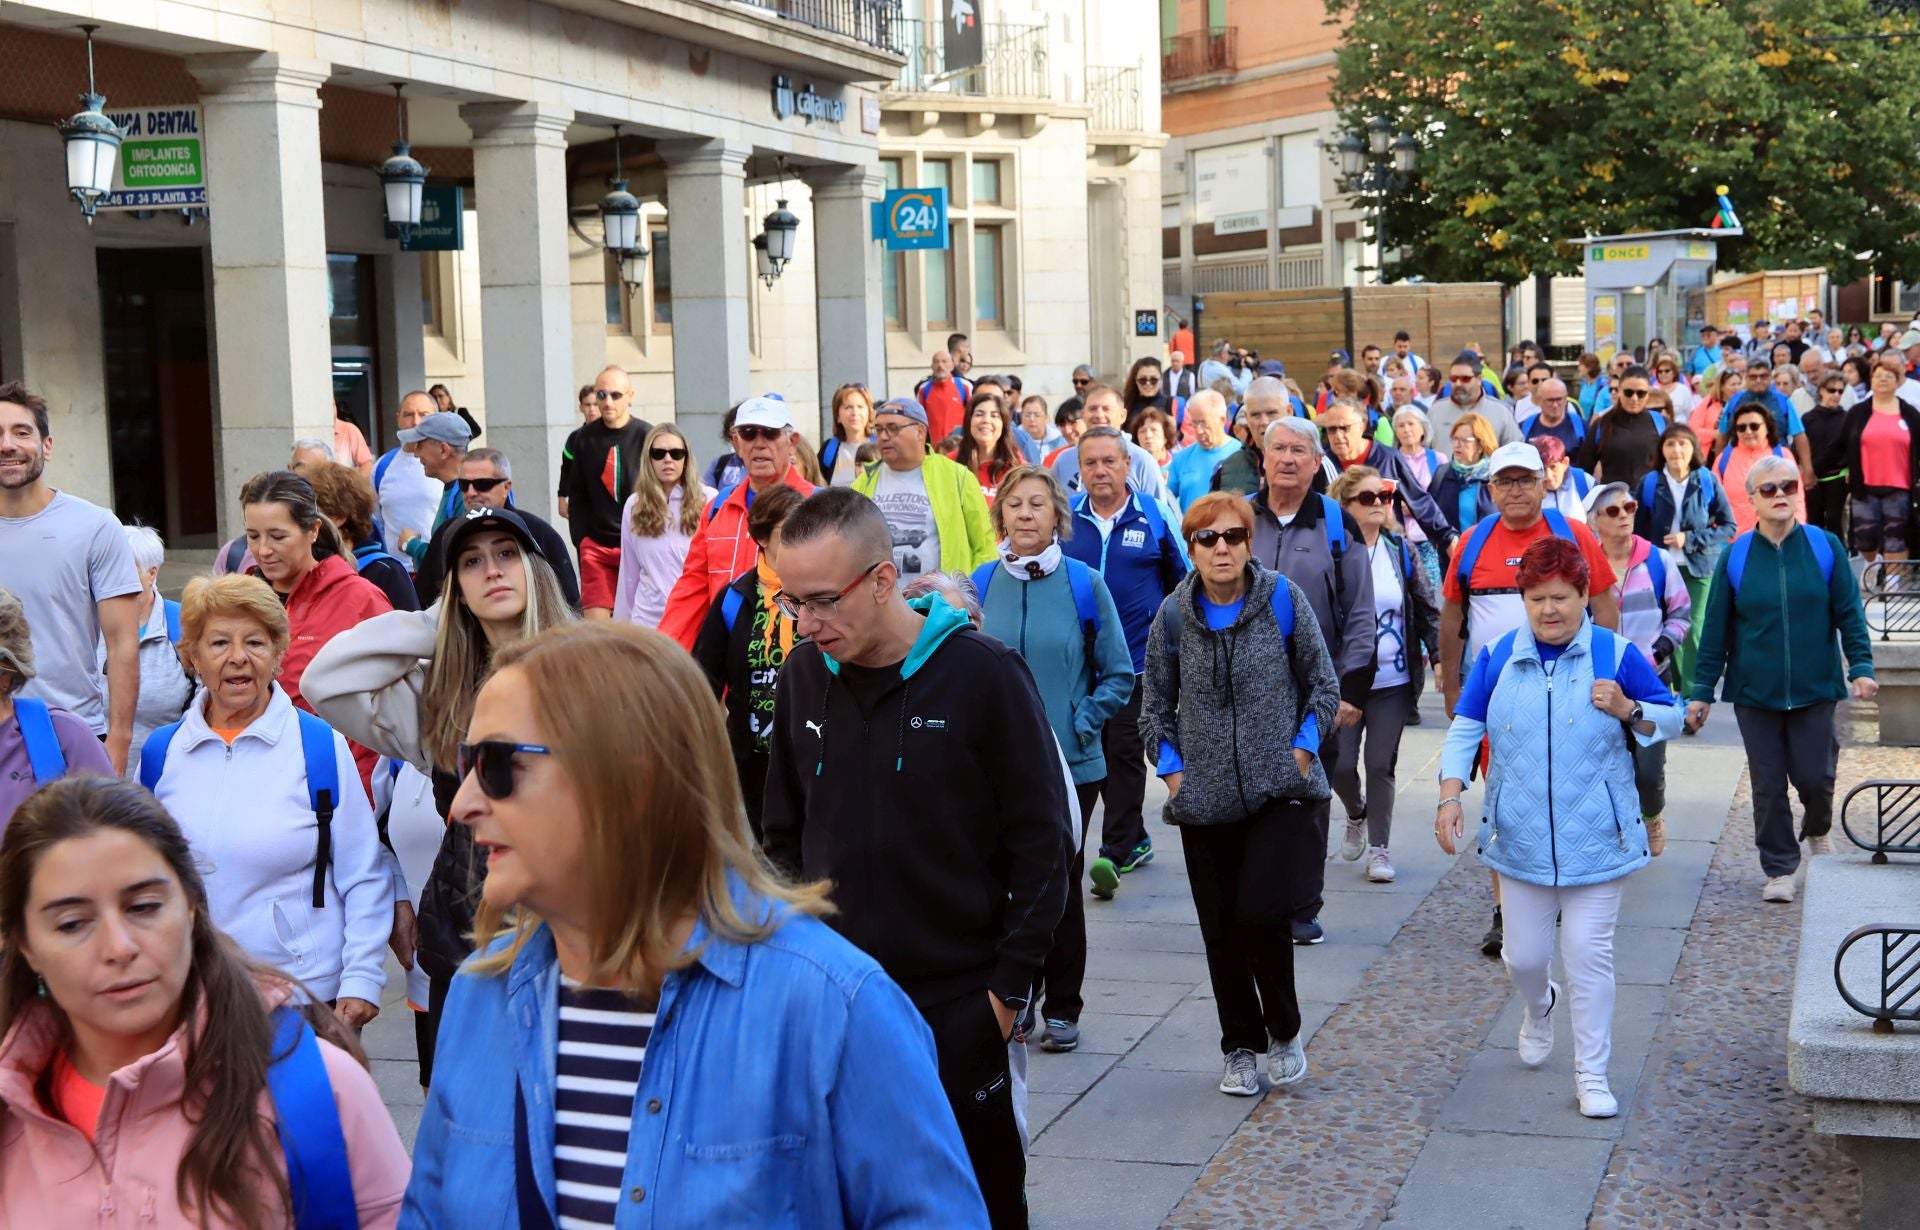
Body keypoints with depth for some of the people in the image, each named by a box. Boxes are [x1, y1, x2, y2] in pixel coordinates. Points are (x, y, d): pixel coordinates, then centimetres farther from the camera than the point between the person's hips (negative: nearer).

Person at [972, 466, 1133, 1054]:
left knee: (1061, 886, 7)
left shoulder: (1084, 584, -4)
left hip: (1070, 764, -1)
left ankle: (1061, 1009, 19)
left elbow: (1118, 674, 1)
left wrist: (1079, 725, -9)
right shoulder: (979, 585, 1)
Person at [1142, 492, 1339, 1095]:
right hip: (1205, 798, 2)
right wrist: (1171, 767, 1)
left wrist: (1303, 747, -5)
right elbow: (1156, 706, 12)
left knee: (1262, 915, -14)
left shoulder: (1283, 598, -3)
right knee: (1222, 932, 6)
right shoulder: (1174, 615, 1)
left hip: (1281, 791, -2)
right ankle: (1240, 1049, 24)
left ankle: (1284, 1033, 11)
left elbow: (1323, 685, 4)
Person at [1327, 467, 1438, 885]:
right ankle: (1356, 813, 34)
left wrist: (1442, 656, -1)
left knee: (1381, 765, 3)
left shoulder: (1400, 551, 3)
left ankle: (1378, 846, 15)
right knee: (1339, 765, 2)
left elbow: (1427, 608, 7)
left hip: (1393, 680, 1)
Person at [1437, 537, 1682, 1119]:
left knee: (1589, 955, -2)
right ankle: (1538, 1008, 47)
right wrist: (1451, 795, -7)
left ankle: (1592, 1076, 11)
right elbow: (1465, 728, 6)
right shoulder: (1497, 657, 1)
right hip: (1520, 839, 2)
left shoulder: (1616, 655, -3)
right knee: (1523, 955, 10)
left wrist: (1628, 710, -16)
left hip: (1596, 840, -2)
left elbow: (1670, 716, 6)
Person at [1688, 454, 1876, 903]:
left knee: (1813, 776, 2)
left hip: (1814, 688, -1)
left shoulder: (1825, 547, -2)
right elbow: (1715, 629, 2)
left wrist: (1861, 667, -11)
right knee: (1768, 785, 4)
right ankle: (1780, 869, 19)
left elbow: (1849, 614, 0)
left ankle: (1819, 830, 35)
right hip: (1755, 692, 1)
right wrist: (1702, 691, 1)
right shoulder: (1735, 557, -1)